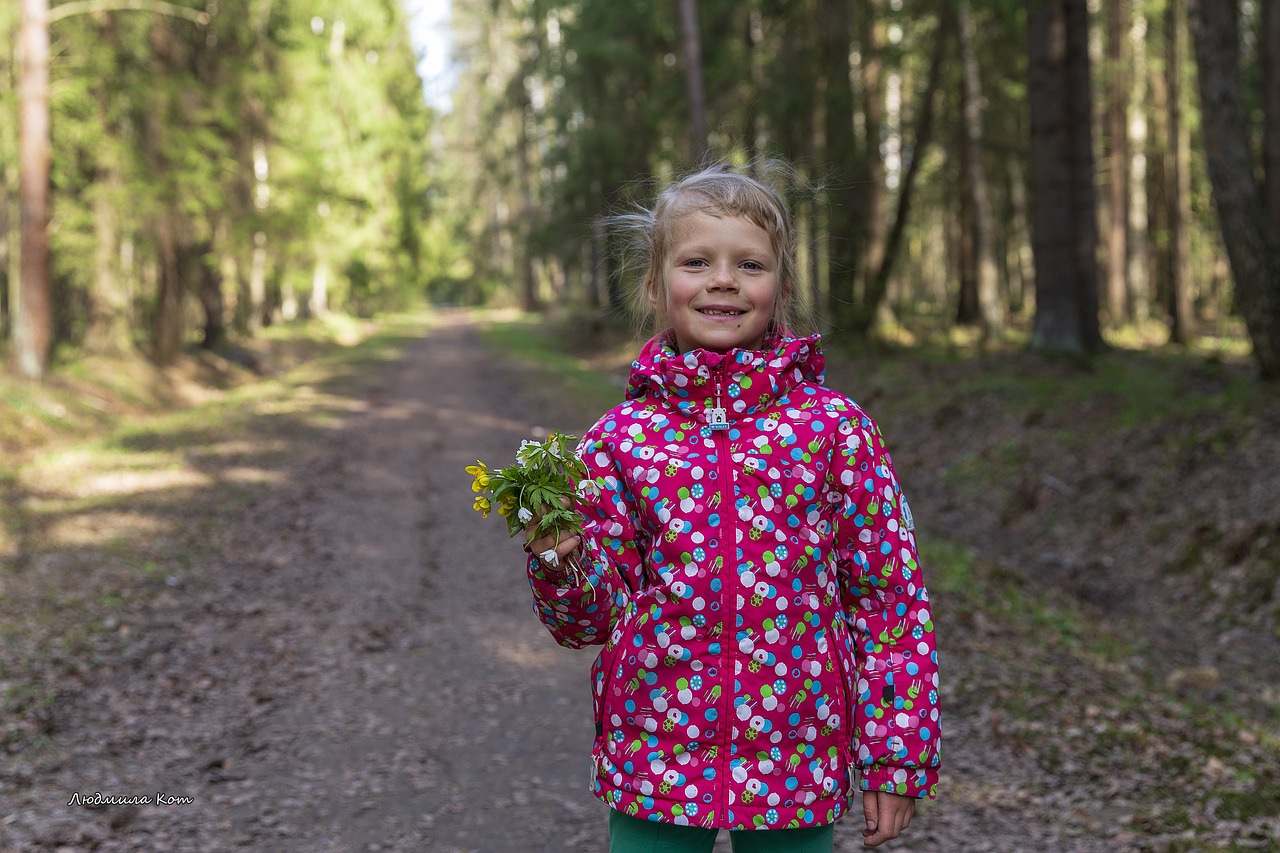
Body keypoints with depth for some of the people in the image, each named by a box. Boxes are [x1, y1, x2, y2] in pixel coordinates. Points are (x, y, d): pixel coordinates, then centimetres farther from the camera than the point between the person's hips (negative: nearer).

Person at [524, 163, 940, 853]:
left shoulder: (836, 427, -4)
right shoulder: (619, 439, 0)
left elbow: (890, 593, -1)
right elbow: (596, 615, 4)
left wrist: (895, 759, -1)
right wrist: (561, 560, -17)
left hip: (795, 764, -1)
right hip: (653, 761, 1)